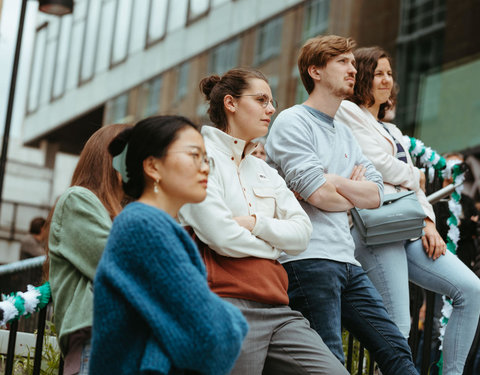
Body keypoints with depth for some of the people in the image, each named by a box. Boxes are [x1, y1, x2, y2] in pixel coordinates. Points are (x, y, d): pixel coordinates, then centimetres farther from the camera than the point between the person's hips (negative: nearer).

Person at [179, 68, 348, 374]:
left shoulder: (265, 171, 22)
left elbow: (302, 233, 10)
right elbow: (223, 238, -11)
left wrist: (255, 223, -7)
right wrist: (272, 245, 6)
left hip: (277, 309, 7)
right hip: (229, 306, -7)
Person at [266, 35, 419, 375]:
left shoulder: (345, 133, 23)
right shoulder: (292, 123, -3)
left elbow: (376, 194, 11)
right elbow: (318, 196, -14)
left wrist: (333, 181, -5)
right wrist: (354, 192, 6)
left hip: (348, 263, 8)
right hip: (309, 261, -8)